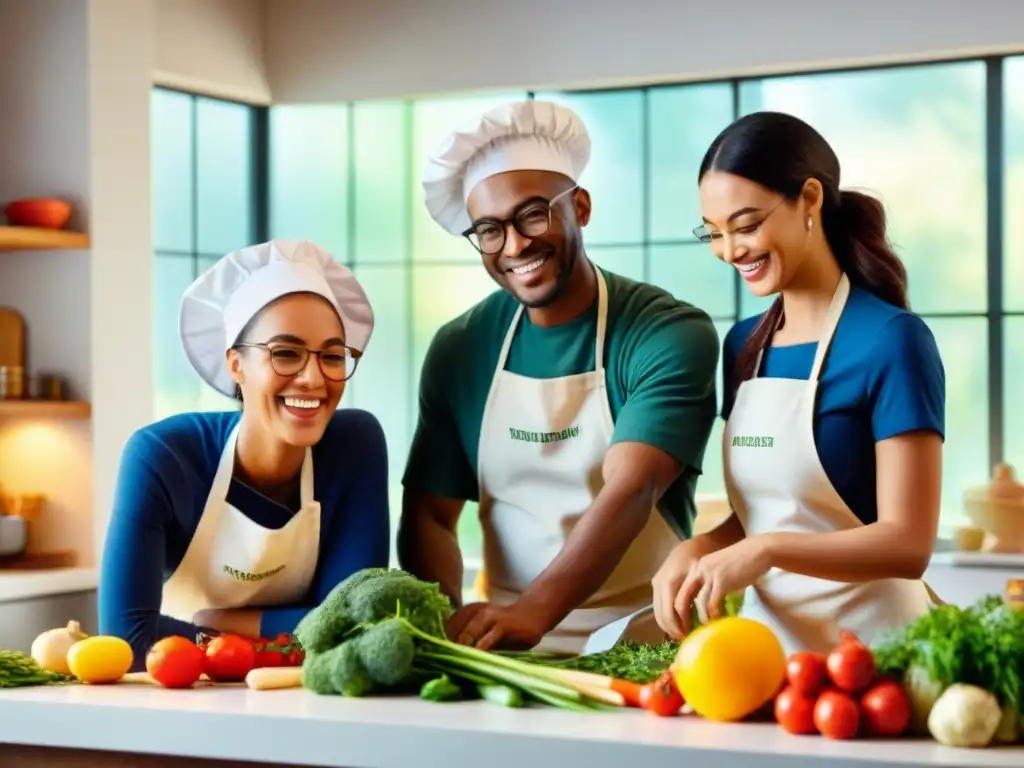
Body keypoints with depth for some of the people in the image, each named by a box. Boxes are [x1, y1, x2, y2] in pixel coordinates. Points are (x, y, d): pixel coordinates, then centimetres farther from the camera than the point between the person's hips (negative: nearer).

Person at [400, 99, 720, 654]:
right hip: (509, 647, 4)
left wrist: (534, 611, -34)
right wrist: (450, 618, -13)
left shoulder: (670, 336, -6)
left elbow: (629, 493, -19)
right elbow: (428, 514, 7)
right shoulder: (459, 349, 8)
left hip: (642, 645, -4)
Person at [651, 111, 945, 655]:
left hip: (864, 646, -5)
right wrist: (697, 550, -4)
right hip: (766, 634, 5)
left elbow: (907, 543, -15)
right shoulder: (744, 345, 7)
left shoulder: (890, 341, -12)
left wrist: (767, 550, -25)